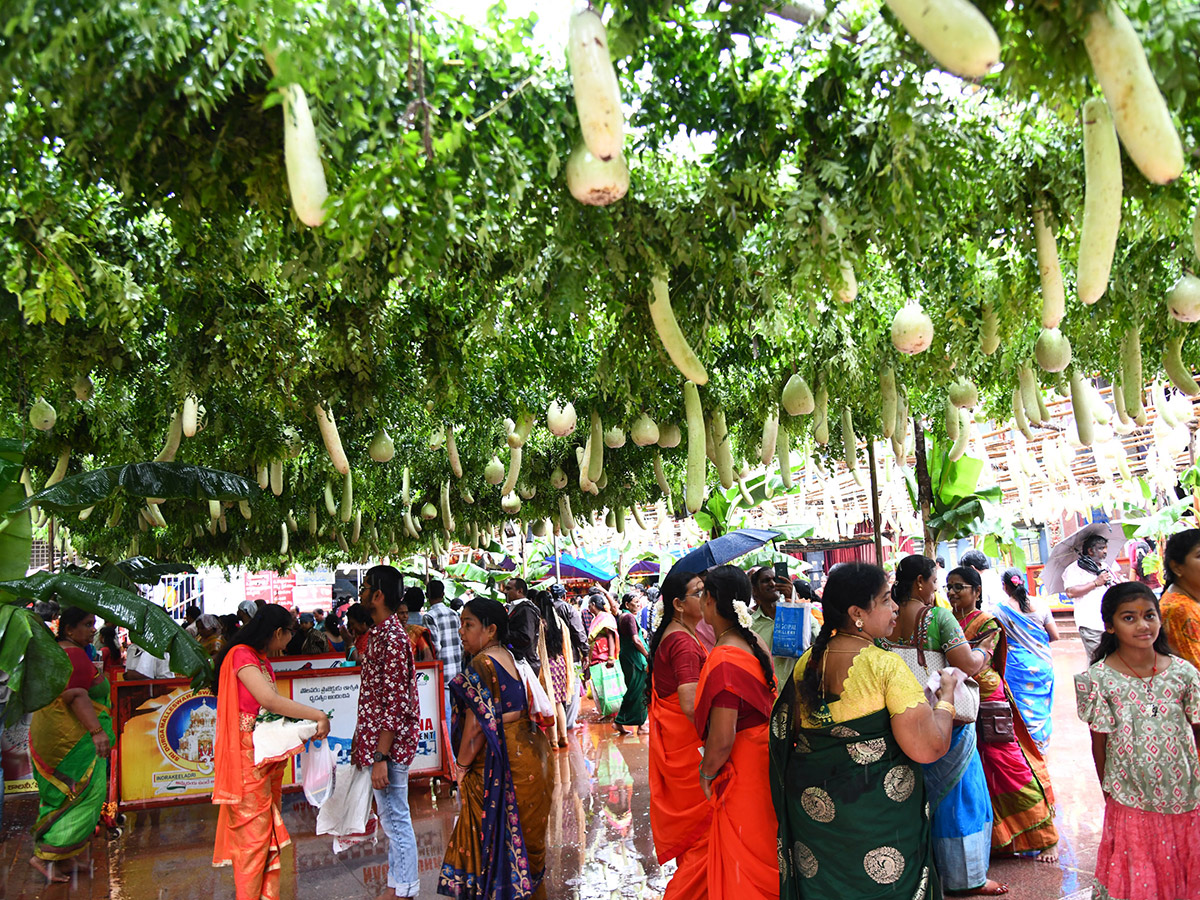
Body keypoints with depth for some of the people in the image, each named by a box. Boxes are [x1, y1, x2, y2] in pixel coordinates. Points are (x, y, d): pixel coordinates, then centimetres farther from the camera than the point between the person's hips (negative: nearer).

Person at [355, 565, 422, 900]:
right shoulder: (381, 633, 11)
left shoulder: (391, 639, -21)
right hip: (378, 739, 10)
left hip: (389, 745, -10)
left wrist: (381, 757, -25)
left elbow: (395, 704, -24)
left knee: (396, 819, 1)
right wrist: (370, 749, 22)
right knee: (391, 817, 19)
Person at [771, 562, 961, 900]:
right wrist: (947, 694, -7)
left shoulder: (807, 662, 0)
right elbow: (927, 748, -24)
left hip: (811, 806, 6)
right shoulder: (886, 665, -20)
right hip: (877, 818, -5)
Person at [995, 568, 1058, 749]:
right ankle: (1042, 744, 30)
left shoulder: (1000, 610, -12)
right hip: (1042, 664, 3)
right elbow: (1054, 636, 2)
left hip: (1017, 667, -3)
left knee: (1022, 708, 8)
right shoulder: (1040, 606, -4)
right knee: (1043, 705, 17)